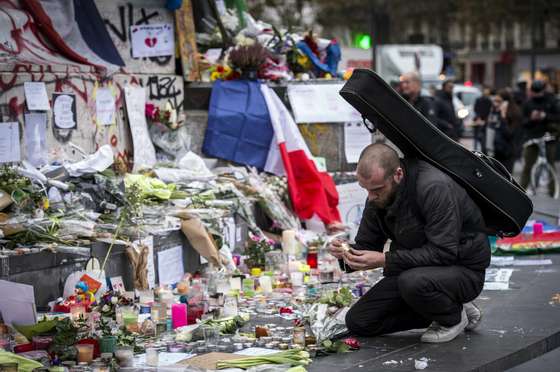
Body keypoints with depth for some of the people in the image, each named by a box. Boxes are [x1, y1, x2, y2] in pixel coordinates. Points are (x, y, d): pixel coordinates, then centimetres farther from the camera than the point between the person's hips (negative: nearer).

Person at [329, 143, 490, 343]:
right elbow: (366, 245, 4)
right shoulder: (378, 196, -4)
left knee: (413, 282, -39)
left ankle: (453, 317, -5)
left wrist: (386, 260, -34)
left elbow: (443, 252, -31)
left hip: (463, 270, -7)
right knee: (357, 321, -2)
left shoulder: (435, 187, -28)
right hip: (413, 271, 8)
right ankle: (443, 308, 8)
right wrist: (347, 254, -20)